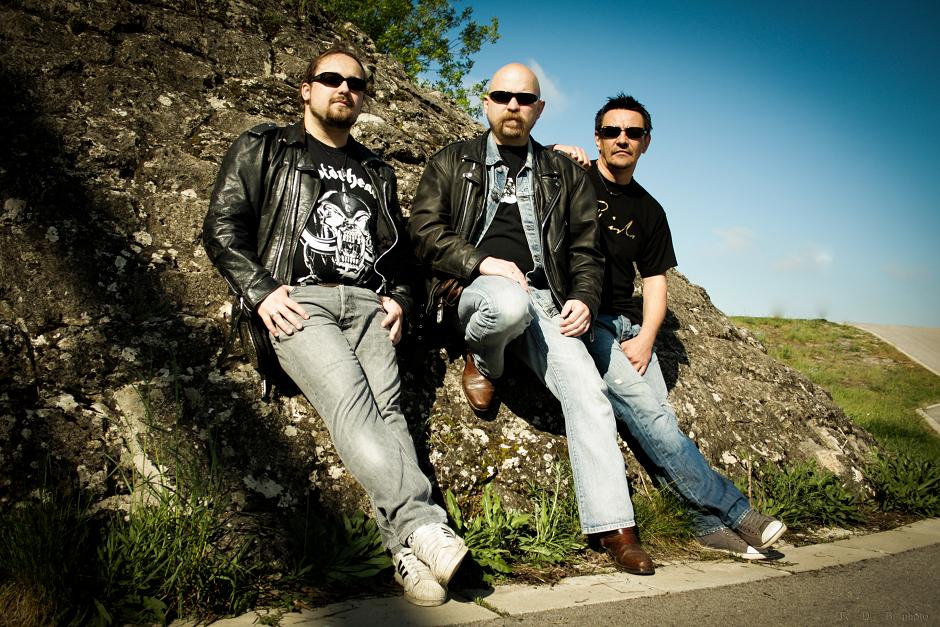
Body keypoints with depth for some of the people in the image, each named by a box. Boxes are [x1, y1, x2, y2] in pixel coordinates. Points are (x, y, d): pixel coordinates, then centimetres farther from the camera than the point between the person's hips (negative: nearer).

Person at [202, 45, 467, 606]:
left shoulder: (377, 173, 30)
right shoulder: (264, 150, 18)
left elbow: (402, 250, 32)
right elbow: (223, 227, 8)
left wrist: (399, 298, 11)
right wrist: (260, 290, -7)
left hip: (368, 303, 3)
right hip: (299, 300, -3)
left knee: (386, 404, -24)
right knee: (351, 400, -30)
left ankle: (409, 549, -35)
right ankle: (425, 524, -41)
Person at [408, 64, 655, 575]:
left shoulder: (564, 174, 22)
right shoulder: (452, 163, 16)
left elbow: (586, 248, 18)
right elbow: (424, 230, 3)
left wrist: (583, 299, -1)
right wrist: (481, 262, -12)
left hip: (543, 300, 3)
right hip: (475, 290, -2)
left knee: (587, 388, -19)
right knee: (510, 302, -40)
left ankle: (611, 525, -13)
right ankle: (481, 361, -5)